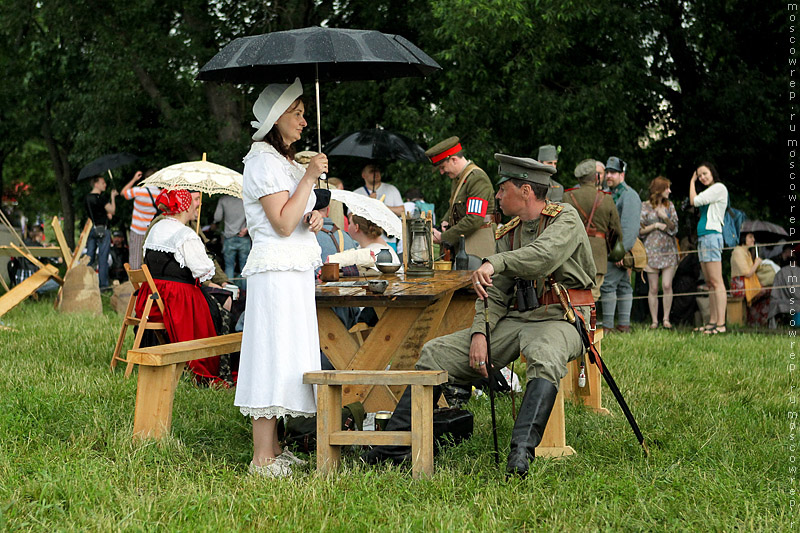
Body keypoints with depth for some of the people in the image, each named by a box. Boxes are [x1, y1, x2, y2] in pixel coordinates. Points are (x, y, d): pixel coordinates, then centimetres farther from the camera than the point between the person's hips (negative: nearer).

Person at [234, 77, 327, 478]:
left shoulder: (287, 160, 20)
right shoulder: (263, 160, -10)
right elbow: (283, 224, -17)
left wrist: (314, 217, 7)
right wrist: (309, 178, -16)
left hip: (297, 271, 10)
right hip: (275, 269, -10)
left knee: (285, 359, 10)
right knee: (273, 355, -11)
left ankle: (272, 451, 14)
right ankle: (263, 458, -10)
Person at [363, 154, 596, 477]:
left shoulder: (566, 219, -4)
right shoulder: (508, 234, 16)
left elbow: (544, 256, -27)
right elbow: (494, 295, 11)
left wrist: (495, 263, -32)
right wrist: (479, 333, -6)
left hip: (560, 320, -7)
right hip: (516, 318, 7)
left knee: (545, 359, -43)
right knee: (437, 353, -3)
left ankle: (522, 449, -56)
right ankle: (393, 446, -3)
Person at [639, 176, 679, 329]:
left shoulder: (670, 206, 11)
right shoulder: (645, 207, 2)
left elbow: (674, 228, 7)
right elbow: (639, 230, 1)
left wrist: (665, 218, -9)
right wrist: (655, 226, -10)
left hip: (669, 250, 2)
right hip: (652, 251, -2)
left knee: (667, 286, -7)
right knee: (653, 288, -2)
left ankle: (666, 318, 1)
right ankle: (654, 320, 4)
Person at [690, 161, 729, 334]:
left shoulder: (719, 188, -7)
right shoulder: (709, 191, 22)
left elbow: (695, 201, -9)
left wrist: (692, 182, 4)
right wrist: (694, 181, 21)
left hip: (712, 236, -10)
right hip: (702, 238, 10)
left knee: (716, 282, -14)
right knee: (710, 284, 7)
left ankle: (721, 324, -18)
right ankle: (712, 322, 7)